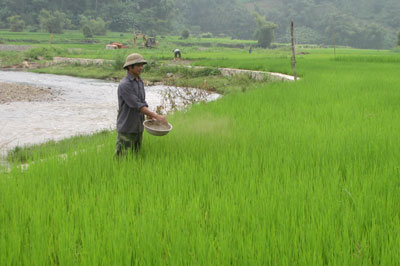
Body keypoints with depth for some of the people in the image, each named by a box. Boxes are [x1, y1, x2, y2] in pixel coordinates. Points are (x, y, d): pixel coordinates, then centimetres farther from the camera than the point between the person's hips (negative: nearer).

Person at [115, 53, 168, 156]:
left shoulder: (140, 82, 11)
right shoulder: (124, 85, -17)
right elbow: (137, 105, -23)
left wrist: (150, 117, 0)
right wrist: (156, 116, -27)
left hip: (138, 128, 8)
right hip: (126, 129, -8)